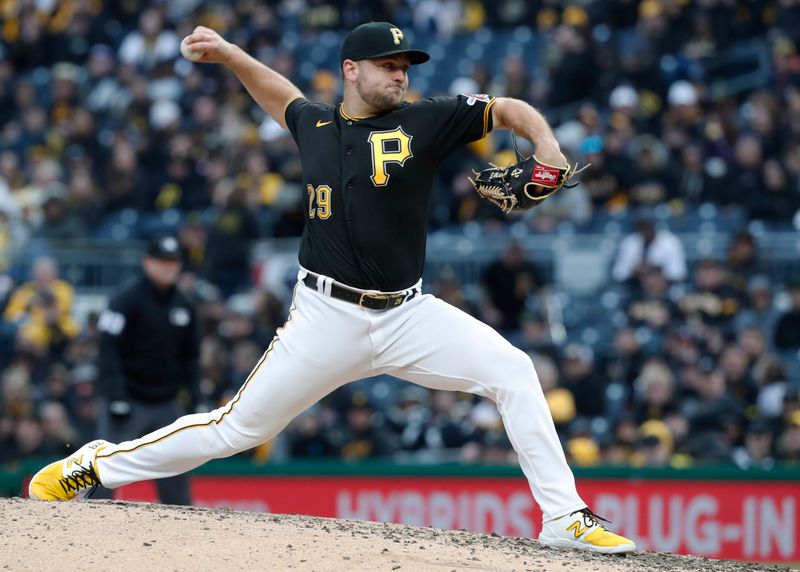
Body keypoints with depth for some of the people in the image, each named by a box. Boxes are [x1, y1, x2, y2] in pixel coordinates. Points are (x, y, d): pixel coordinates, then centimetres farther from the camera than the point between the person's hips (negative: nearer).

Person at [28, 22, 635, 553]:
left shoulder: (424, 121, -1)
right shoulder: (315, 125, 6)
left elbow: (510, 109, -2)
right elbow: (283, 97, 30)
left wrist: (546, 145, -21)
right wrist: (229, 54, 23)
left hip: (407, 314, 0)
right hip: (328, 320, 0)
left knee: (512, 371, -18)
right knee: (236, 428, -1)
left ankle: (564, 518, -12)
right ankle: (94, 466, 16)